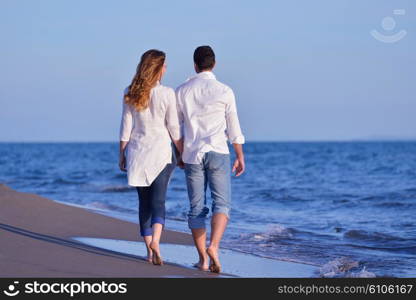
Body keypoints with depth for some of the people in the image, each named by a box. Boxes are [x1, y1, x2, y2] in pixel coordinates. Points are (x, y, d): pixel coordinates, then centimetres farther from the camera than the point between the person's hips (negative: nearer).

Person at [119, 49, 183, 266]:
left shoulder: (130, 94, -1)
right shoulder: (167, 94, -8)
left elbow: (125, 128, 2)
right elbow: (174, 130, -4)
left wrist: (121, 154, 10)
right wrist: (183, 154, 6)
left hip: (137, 153, 3)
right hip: (161, 152, -3)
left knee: (144, 202, 10)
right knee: (158, 200, -3)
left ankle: (150, 251, 10)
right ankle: (155, 240, -27)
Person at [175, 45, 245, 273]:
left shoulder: (182, 91, 4)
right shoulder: (224, 91, -3)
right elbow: (233, 128, 1)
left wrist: (179, 155, 21)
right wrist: (240, 156, 10)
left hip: (192, 154, 2)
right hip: (217, 153, -2)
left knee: (197, 208, 7)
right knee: (222, 204, -2)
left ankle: (203, 259, 7)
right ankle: (213, 247, -26)